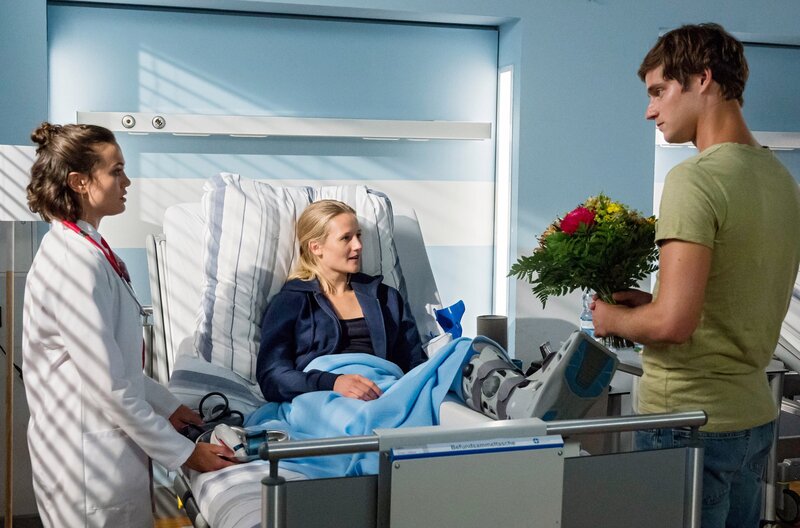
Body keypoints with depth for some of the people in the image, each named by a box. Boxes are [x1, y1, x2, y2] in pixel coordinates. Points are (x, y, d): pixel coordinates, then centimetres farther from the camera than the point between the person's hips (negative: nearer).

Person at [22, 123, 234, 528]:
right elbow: (110, 386, -22)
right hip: (91, 463, -9)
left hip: (100, 450, 9)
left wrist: (167, 407, 16)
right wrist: (182, 453, -15)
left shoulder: (81, 248, 8)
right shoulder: (76, 262, -22)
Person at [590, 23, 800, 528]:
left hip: (691, 424, -8)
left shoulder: (695, 179, -19)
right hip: (755, 416, 9)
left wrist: (614, 318, -6)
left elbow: (673, 323, -25)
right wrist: (649, 301, 11)